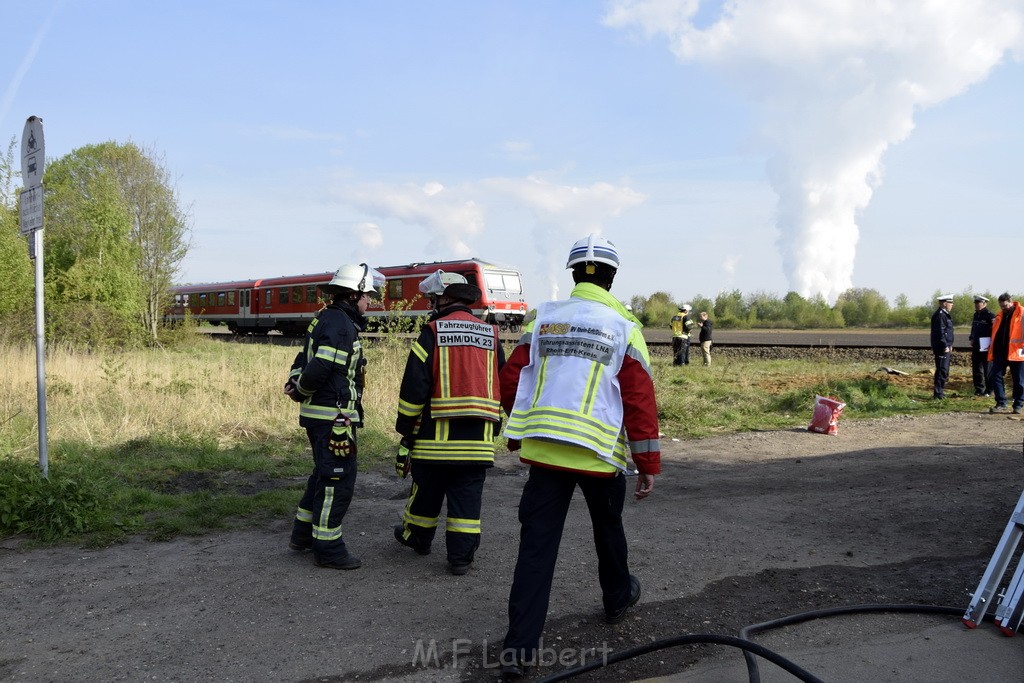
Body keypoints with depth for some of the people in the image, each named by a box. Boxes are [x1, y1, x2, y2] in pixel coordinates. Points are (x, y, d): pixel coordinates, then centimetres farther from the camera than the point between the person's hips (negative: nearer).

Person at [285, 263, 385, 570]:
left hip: (318, 414, 10)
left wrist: (294, 383, 2)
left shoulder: (325, 319, 15)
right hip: (333, 415, -10)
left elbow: (304, 358, 19)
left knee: (324, 474, 21)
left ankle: (303, 534, 32)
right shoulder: (342, 324, -18)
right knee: (338, 479, -3)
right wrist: (301, 391, -8)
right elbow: (320, 368, -26)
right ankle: (327, 549, 5)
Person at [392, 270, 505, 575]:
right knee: (467, 496, 8)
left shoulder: (432, 332, -5)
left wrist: (405, 432, -1)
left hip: (437, 435, -2)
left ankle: (417, 537, 36)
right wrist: (493, 429, 20)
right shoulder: (491, 335, 9)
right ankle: (461, 556, 9)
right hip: (477, 439, 3)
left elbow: (413, 388, -8)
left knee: (426, 492, 16)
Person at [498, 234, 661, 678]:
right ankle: (618, 598, 47)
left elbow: (511, 381, 4)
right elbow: (640, 399, -6)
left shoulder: (542, 318, 5)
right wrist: (648, 464, 0)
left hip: (544, 449, 1)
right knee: (608, 529, 23)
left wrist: (520, 431, 20)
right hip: (599, 453, -1)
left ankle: (519, 648, -1)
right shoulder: (624, 327, -3)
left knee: (537, 545, 2)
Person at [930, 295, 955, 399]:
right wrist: (945, 346, -22)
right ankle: (938, 393, -7)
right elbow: (940, 332, -21)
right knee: (942, 370, -9)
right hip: (942, 347, -11)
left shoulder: (944, 314, 18)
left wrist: (950, 345, 23)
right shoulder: (939, 315, -15)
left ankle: (939, 391, 19)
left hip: (946, 347, 11)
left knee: (943, 371, 14)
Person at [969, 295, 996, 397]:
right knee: (976, 369, 11)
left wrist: (991, 343, -19)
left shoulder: (990, 315, -12)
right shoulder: (976, 315, 14)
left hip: (986, 347, -8)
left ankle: (989, 390, 6)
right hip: (976, 347, 8)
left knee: (988, 369, -1)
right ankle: (979, 389, 19)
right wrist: (972, 339, 13)